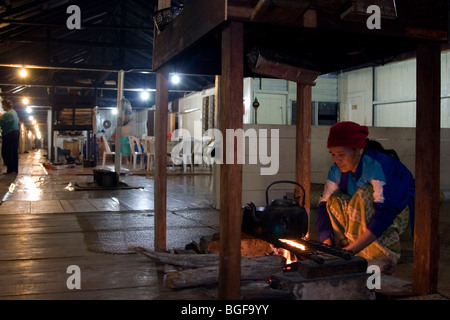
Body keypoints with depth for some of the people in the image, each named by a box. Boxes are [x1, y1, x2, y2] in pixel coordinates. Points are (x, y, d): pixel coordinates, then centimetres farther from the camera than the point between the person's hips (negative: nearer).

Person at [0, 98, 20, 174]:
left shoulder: (7, 114, -18)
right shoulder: (14, 112, 10)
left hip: (9, 135, -9)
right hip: (16, 133, 9)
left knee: (6, 153, -2)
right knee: (14, 152, 11)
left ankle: (10, 169, -1)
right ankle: (15, 169, 16)